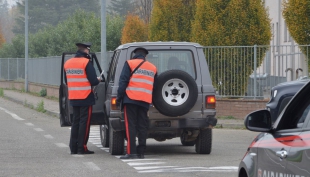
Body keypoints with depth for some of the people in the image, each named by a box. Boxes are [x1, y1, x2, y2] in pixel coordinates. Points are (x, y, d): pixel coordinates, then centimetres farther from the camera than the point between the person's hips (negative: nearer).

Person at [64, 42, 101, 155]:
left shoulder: (67, 63, 9)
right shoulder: (86, 63, -13)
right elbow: (93, 81, -15)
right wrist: (98, 80, 6)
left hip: (73, 98, 6)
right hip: (85, 98, -6)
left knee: (76, 122, 14)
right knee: (84, 122, -1)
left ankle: (73, 147, 13)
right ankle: (82, 148, -3)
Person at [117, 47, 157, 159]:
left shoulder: (130, 64, 2)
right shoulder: (153, 68, 17)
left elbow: (123, 81, -5)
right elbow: (154, 86, 21)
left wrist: (119, 96, -2)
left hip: (131, 99, -4)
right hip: (145, 101, 4)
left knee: (130, 126, -5)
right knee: (142, 126, 8)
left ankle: (131, 152, -12)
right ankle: (141, 152, 6)